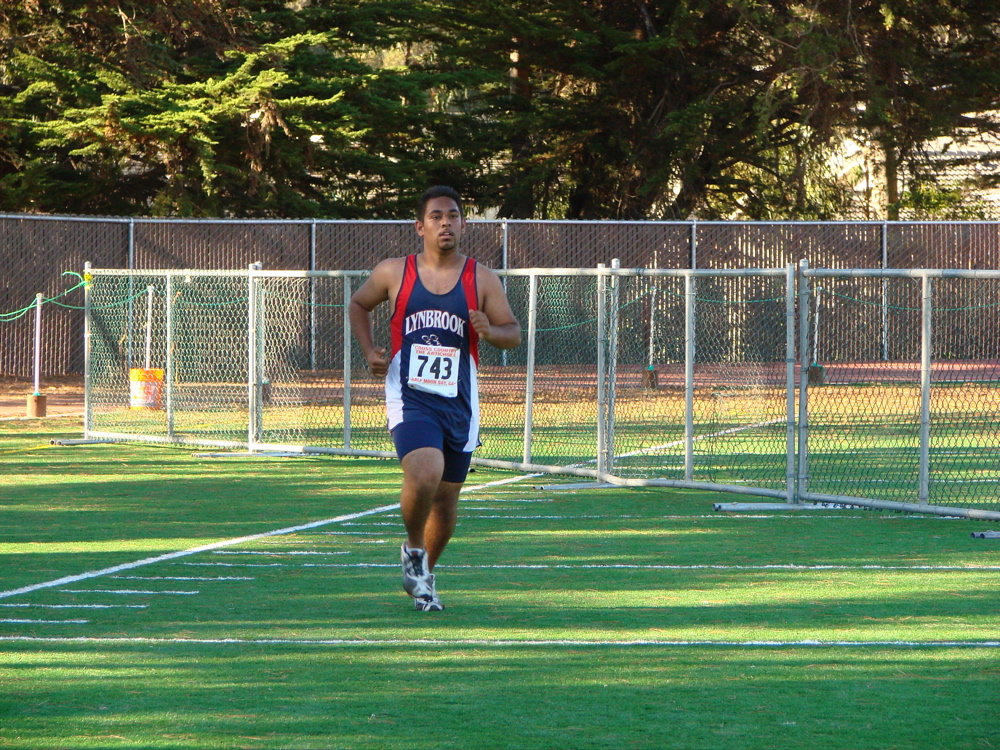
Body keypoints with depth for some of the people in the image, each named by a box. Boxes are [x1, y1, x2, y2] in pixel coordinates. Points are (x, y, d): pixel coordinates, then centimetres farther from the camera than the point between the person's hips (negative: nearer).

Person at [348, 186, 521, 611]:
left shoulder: (481, 280, 3)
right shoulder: (393, 273, 3)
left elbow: (514, 333, 5)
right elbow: (358, 305, 20)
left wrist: (490, 331, -18)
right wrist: (369, 352, 5)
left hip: (459, 405, 3)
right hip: (410, 399, -3)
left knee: (447, 499, 11)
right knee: (425, 474, -28)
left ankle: (423, 574, 36)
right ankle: (413, 550, 0)